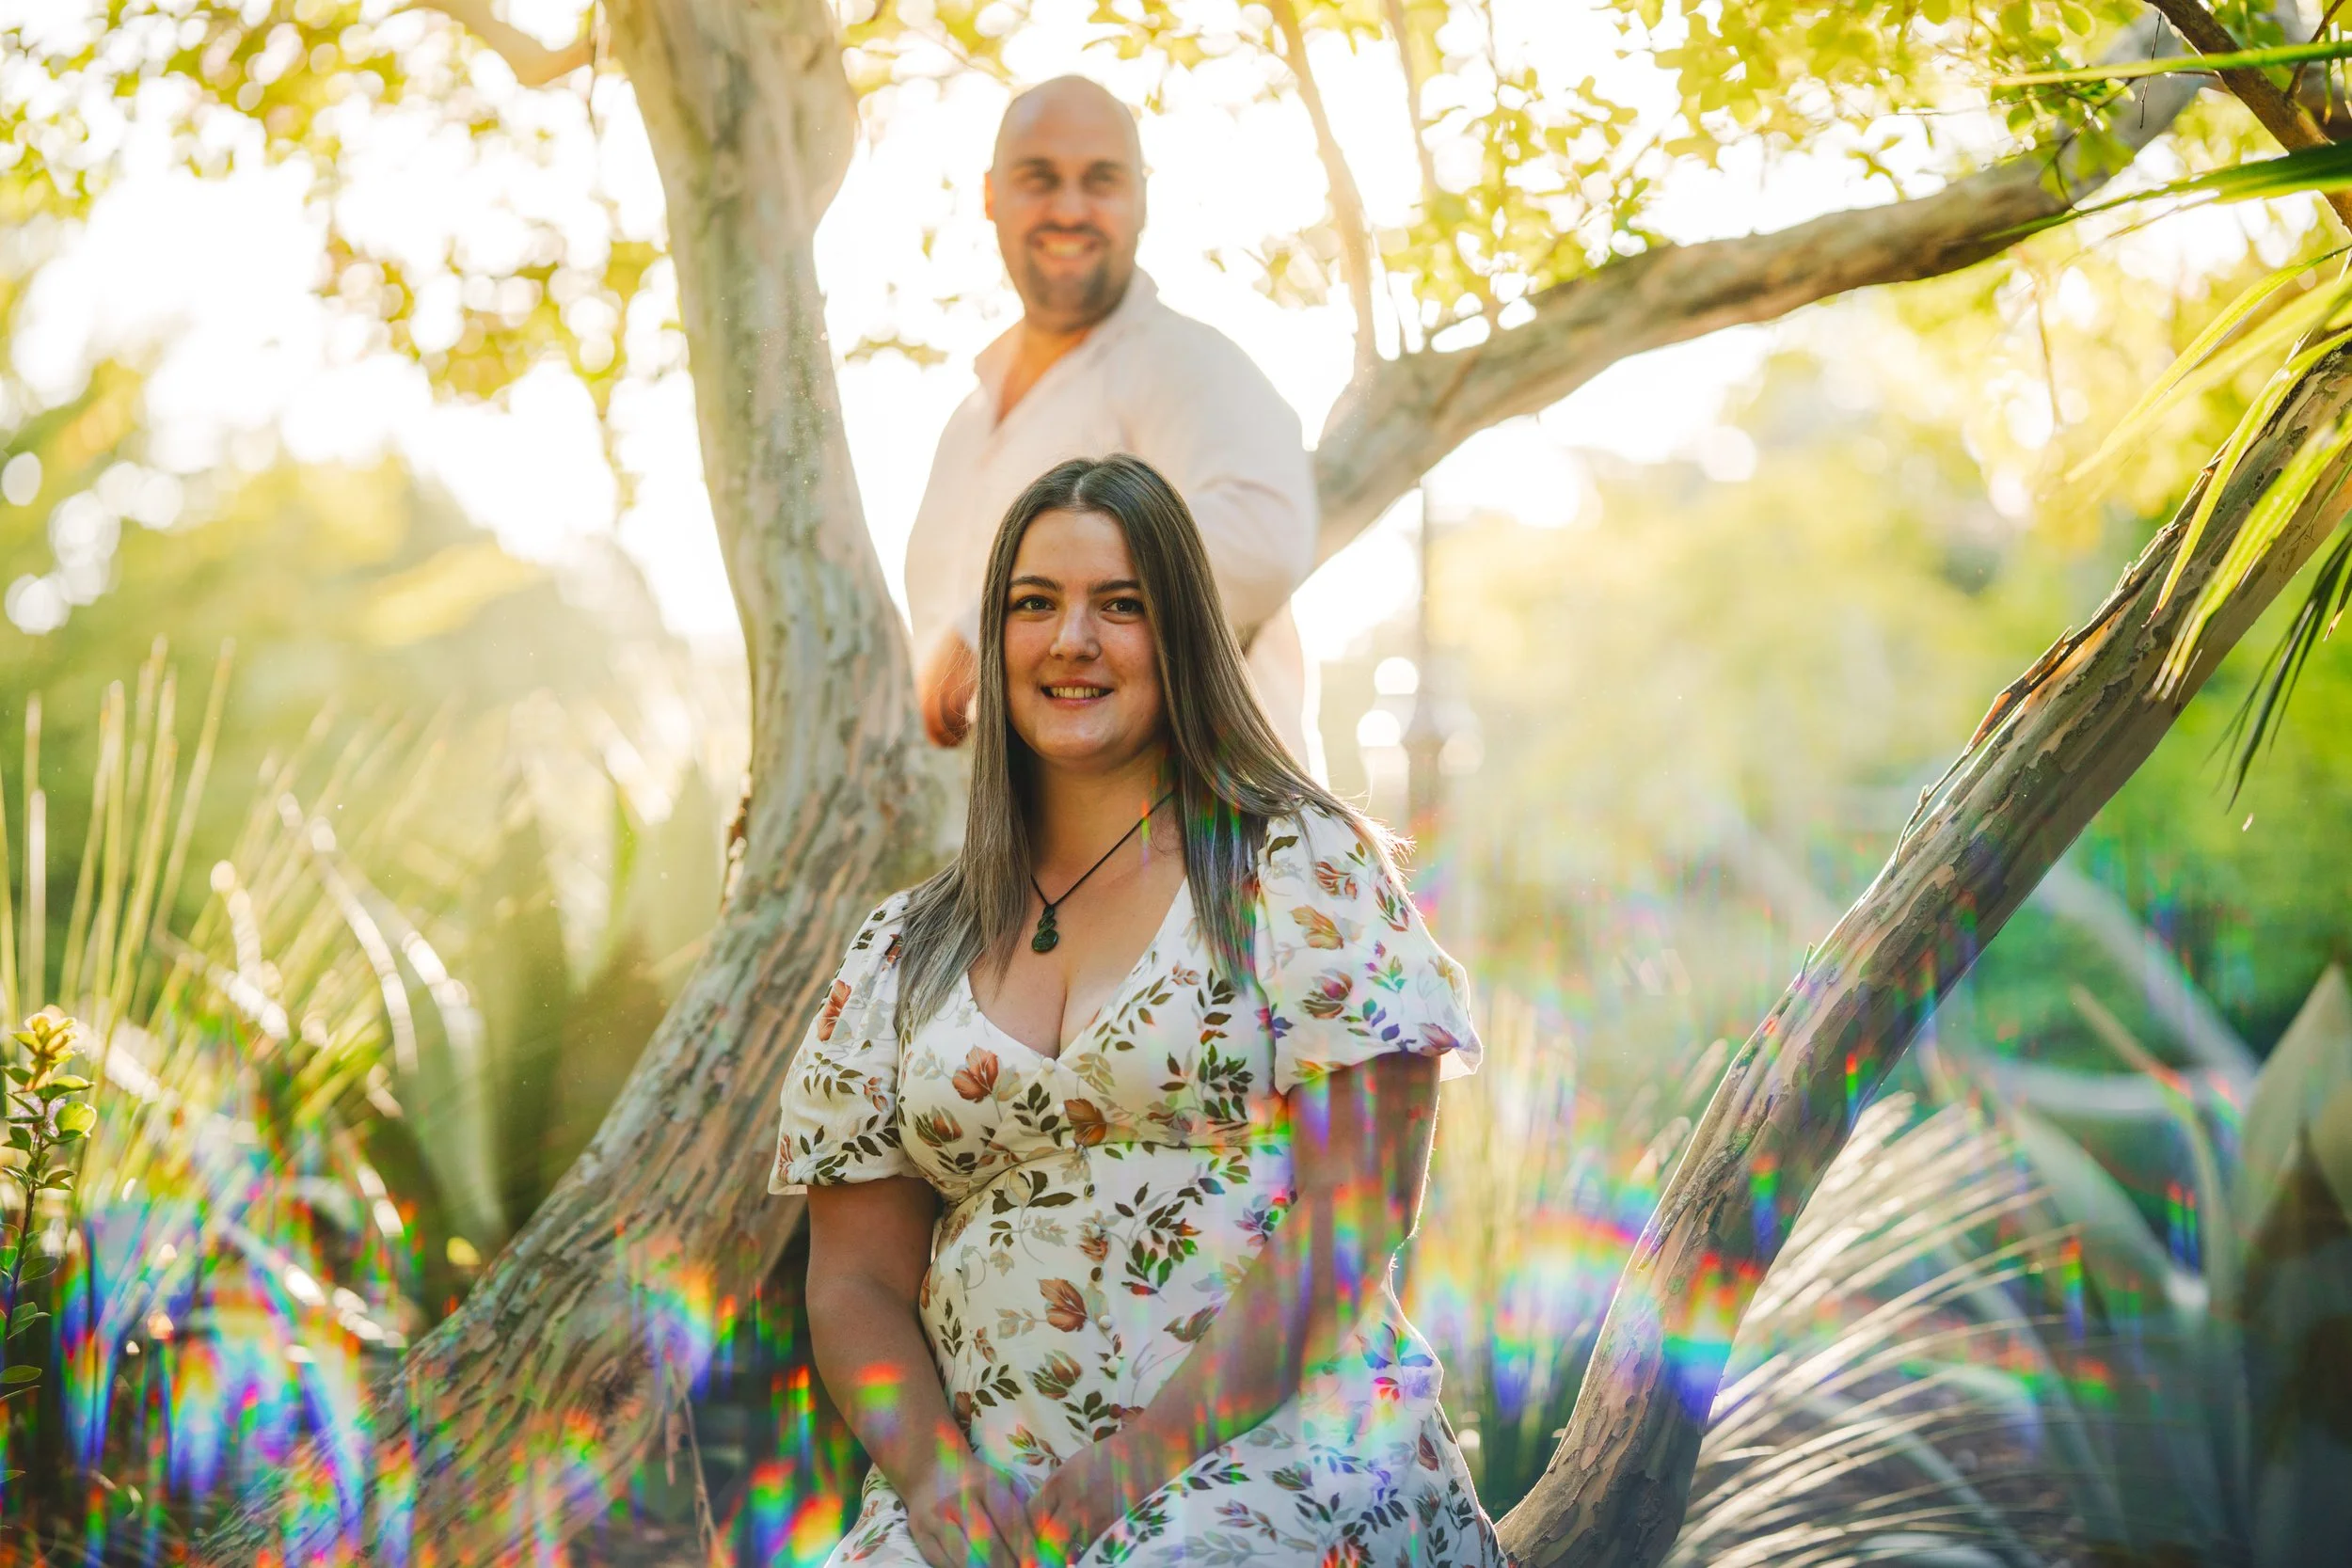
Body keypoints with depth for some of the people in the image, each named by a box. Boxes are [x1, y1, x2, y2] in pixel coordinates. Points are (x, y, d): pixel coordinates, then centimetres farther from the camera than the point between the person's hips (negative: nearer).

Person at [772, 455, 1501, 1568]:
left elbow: (1352, 1222, -6)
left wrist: (1141, 1463, -14)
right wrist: (940, 1477, -8)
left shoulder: (1304, 867, 3)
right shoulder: (905, 953, 14)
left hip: (1282, 1445, -3)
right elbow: (854, 1280, 12)